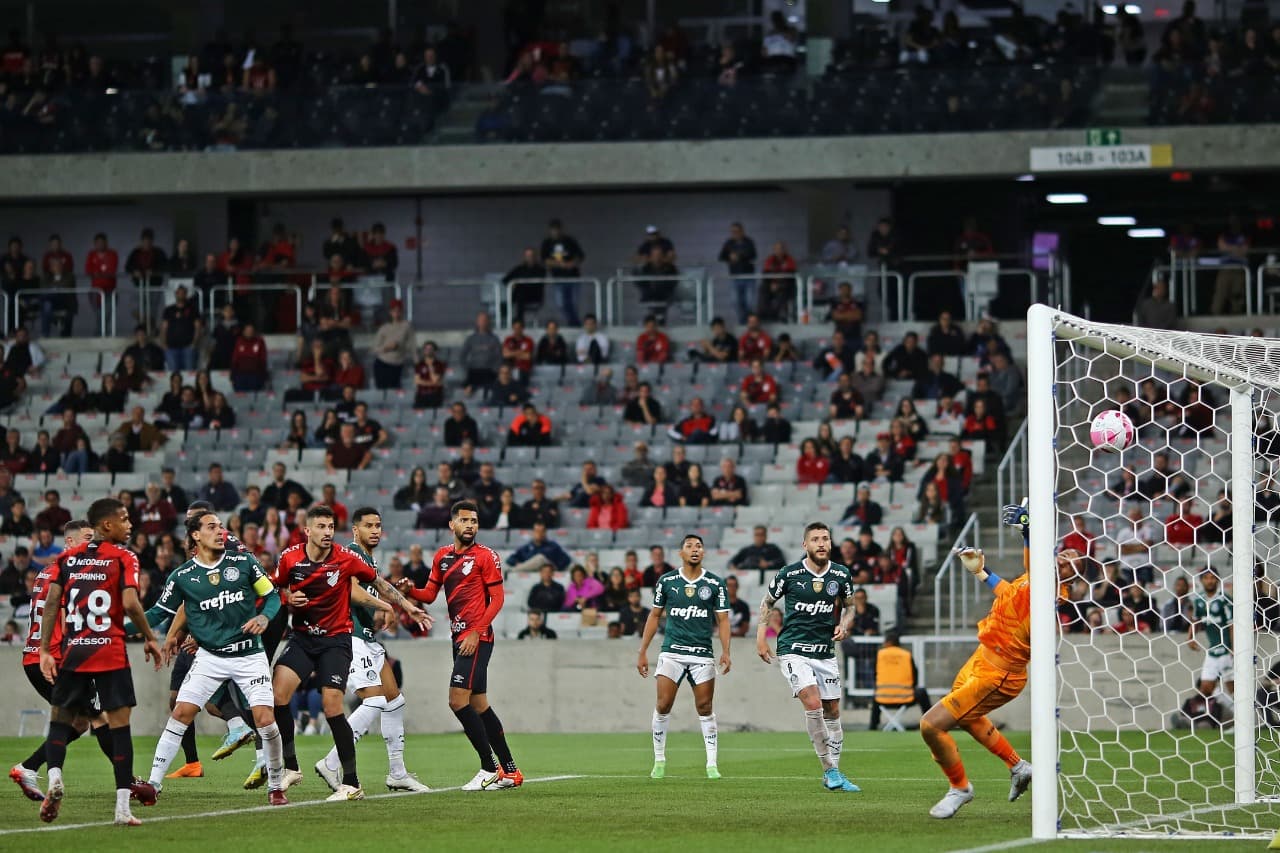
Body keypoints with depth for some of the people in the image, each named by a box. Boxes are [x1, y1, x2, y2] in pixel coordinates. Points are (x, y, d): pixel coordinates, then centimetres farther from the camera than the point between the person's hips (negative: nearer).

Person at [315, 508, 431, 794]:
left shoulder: (371, 558, 20)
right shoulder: (351, 553, -10)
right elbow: (352, 590, -25)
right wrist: (384, 606, -21)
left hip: (368, 638, 11)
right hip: (351, 637, -11)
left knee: (394, 700, 11)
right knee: (374, 701, -17)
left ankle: (398, 774, 18)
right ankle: (331, 764, -13)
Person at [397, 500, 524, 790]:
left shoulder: (486, 556, -6)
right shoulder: (442, 556, 14)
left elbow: (497, 599, -8)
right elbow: (430, 594, 16)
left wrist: (476, 633, -17)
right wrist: (410, 589, -6)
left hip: (477, 639, -8)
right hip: (460, 638, 8)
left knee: (458, 701, -15)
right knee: (479, 705, 10)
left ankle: (489, 769, -10)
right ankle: (509, 771, 16)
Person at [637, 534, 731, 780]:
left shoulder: (714, 584, 2)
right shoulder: (667, 581, 4)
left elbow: (723, 619, 3)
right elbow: (655, 615, 11)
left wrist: (725, 652, -10)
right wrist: (643, 652, 9)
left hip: (702, 654, 0)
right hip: (671, 652, 0)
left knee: (705, 709, -1)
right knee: (663, 706, -6)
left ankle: (712, 764, 4)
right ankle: (659, 760, 8)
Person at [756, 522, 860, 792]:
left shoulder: (841, 575, 1)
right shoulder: (789, 574, -7)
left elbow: (849, 605, 18)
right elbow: (767, 602, 8)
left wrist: (843, 626, -2)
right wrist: (761, 637, 3)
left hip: (825, 652, 4)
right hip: (794, 650, -4)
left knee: (832, 711, 7)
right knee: (813, 704, -20)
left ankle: (834, 772, 19)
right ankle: (829, 769, -13)